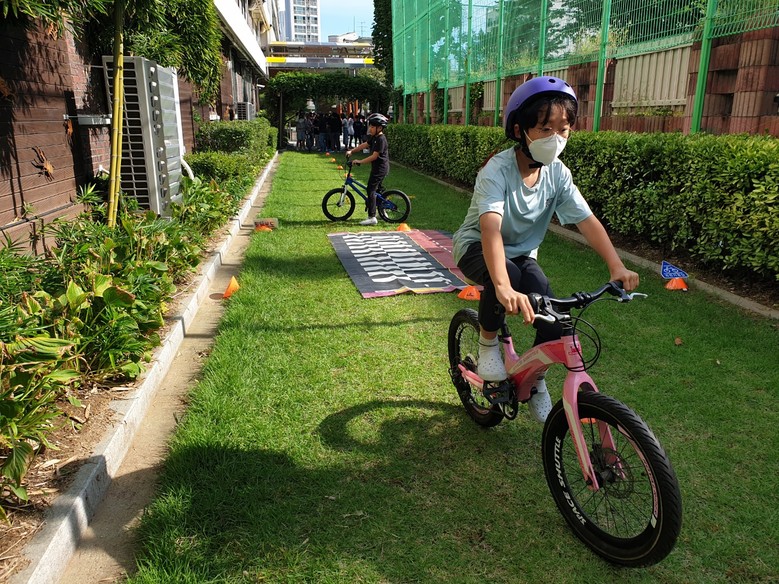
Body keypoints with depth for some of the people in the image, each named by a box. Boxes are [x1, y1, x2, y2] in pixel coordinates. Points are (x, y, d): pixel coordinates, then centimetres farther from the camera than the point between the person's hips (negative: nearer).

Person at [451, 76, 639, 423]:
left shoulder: (558, 174, -10)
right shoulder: (498, 170, -27)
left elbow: (587, 220, -15)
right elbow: (491, 228, -41)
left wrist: (616, 266, -29)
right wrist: (503, 287, -56)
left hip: (522, 252, 5)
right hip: (477, 248, -5)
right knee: (507, 275, -39)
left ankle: (535, 381, 10)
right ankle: (487, 342, -10)